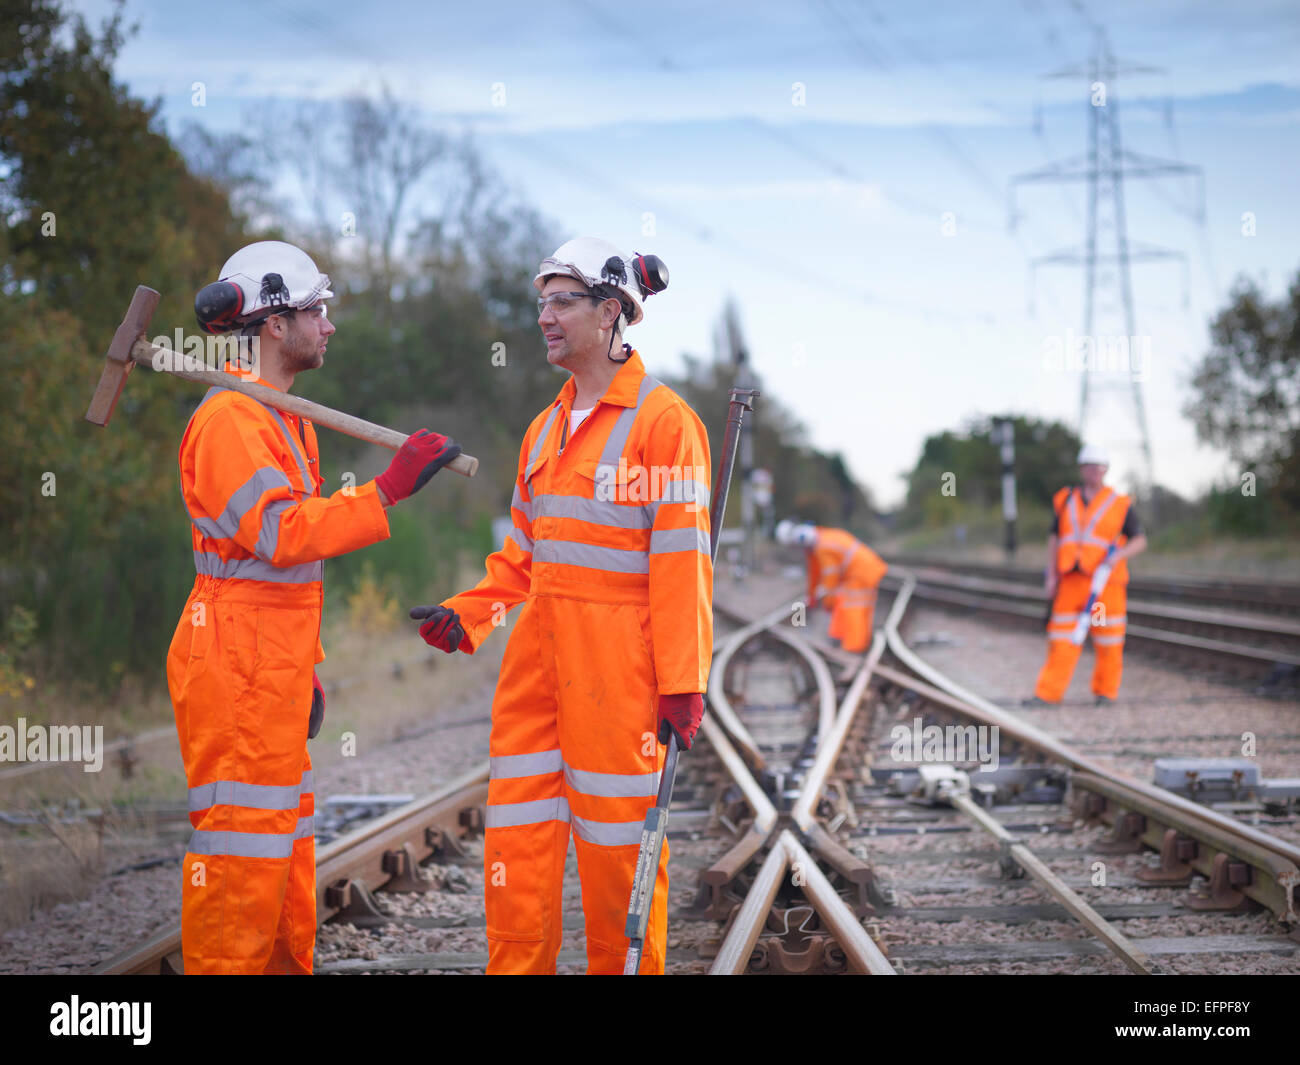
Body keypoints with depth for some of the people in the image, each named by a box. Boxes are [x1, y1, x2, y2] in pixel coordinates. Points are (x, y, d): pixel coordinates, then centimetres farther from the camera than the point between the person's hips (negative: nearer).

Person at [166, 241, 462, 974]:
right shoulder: (231, 422, -15)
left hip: (275, 669, 10)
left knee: (285, 847, 13)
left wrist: (306, 668, 22)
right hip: (235, 666, -10)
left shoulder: (285, 419, 18)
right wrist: (390, 490, -29)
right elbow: (283, 535, -27)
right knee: (243, 849, -8)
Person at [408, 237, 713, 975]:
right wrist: (467, 617, 6)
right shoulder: (546, 428, 16)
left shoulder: (662, 420, -7)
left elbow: (682, 562, -10)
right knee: (517, 832, 5)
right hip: (538, 651, 7)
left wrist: (682, 684, -14)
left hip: (617, 658, -7)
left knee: (617, 840, 0)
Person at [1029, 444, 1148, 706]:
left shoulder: (1120, 505, 4)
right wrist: (1052, 576, 5)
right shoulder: (1067, 501, 12)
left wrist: (1119, 554, -15)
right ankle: (1048, 693, -2)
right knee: (1062, 641, -2)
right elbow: (1054, 539, 13)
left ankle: (1106, 691, 14)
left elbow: (1140, 541, 5)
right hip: (1071, 583, 2)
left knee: (1109, 643, 2)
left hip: (1106, 583, -2)